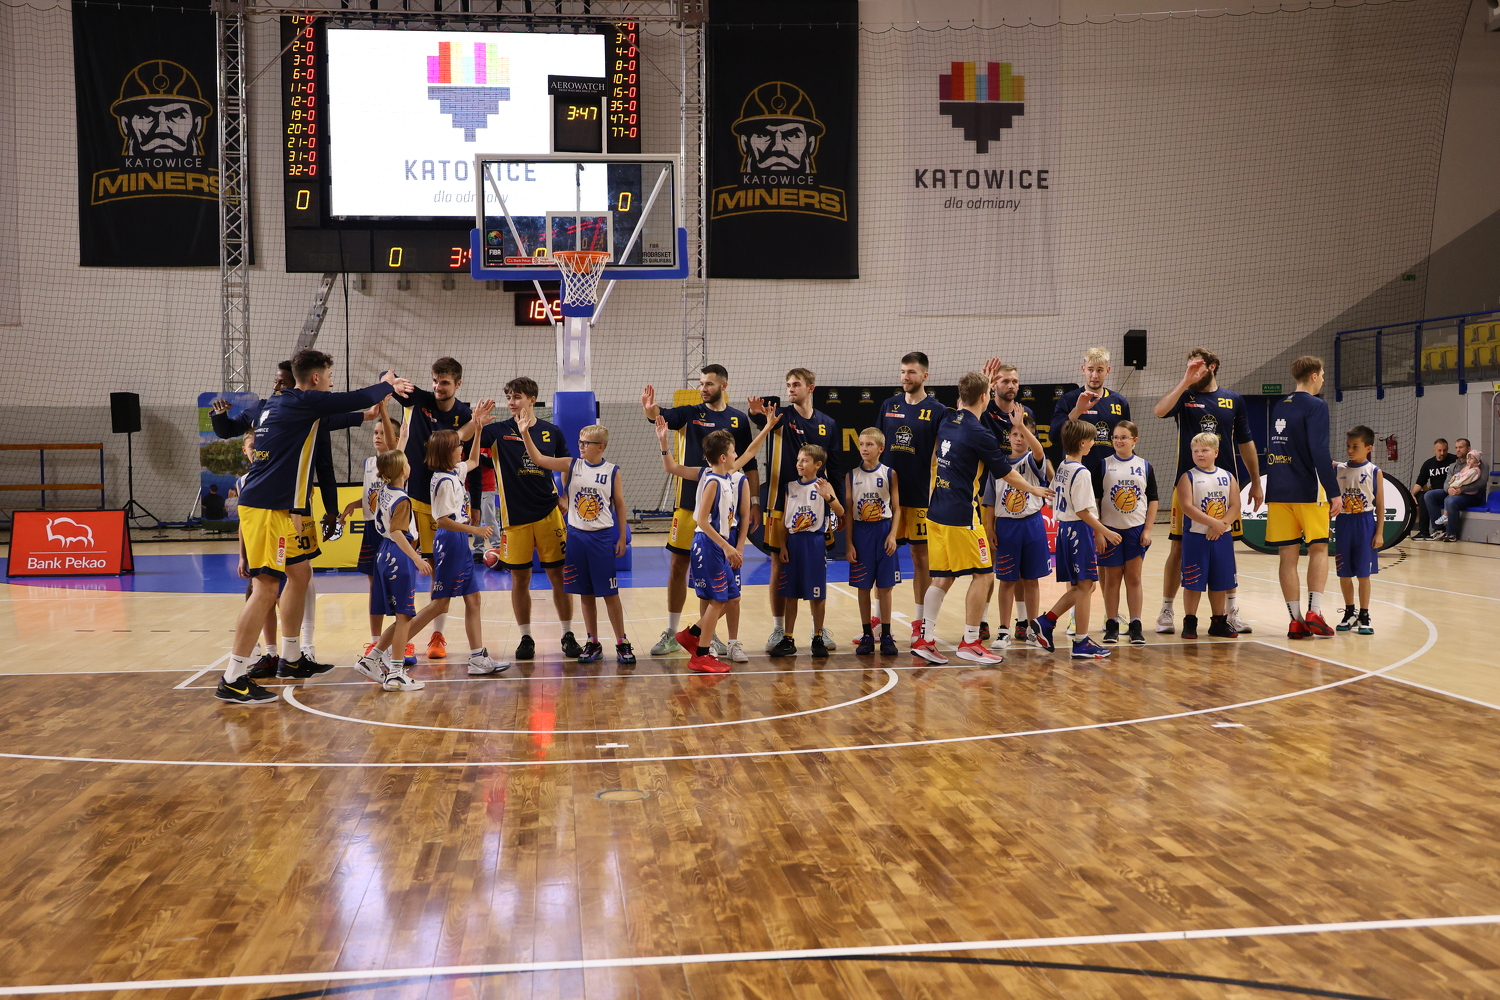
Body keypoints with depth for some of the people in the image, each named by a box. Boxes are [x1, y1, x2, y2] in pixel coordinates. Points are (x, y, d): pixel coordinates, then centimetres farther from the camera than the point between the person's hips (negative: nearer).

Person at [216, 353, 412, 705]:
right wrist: (386, 385, 13)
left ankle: (291, 658, 31)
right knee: (266, 587, -12)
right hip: (265, 508, -10)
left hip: (277, 508, 10)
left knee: (300, 572, 20)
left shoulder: (279, 402, 17)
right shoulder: (302, 401, -10)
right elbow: (357, 399, -7)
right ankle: (232, 680, -13)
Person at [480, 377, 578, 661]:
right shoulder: (499, 431, -1)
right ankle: (525, 638, 18)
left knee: (558, 574, 3)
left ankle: (568, 635, 14)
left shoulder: (552, 432, 4)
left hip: (549, 513, 1)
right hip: (515, 516, 0)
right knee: (519, 578, 5)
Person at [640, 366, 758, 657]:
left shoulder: (739, 419, 4)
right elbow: (663, 415, -19)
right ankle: (671, 633, 15)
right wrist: (650, 409, -42)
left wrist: (754, 503, 1)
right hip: (689, 504, 0)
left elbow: (750, 465, 7)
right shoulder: (691, 413, 1)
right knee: (678, 565, 3)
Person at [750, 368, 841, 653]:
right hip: (781, 504, -1)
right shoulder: (782, 415, -2)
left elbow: (834, 468, 10)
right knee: (779, 567, 4)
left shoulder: (828, 424, 5)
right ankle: (778, 629, 14)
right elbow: (765, 419, -26)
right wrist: (757, 413, -50)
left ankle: (820, 628, 20)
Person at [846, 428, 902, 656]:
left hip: (883, 531, -1)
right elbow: (848, 511, 2)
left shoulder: (890, 474, 0)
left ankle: (886, 636, 11)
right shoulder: (852, 475, 2)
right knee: (863, 586, 5)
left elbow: (897, 508, 0)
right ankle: (867, 635, 14)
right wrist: (849, 543, -2)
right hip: (860, 532, 1)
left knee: (884, 586, 3)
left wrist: (893, 535, -12)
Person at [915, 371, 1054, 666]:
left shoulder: (947, 421, 7)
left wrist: (980, 379, 40)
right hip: (961, 515, -8)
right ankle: (970, 643, 6)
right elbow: (1007, 474, -2)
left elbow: (961, 408, 34)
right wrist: (1035, 490, 14)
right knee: (982, 575, 3)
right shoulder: (979, 433, -13)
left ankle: (925, 639, 10)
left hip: (936, 512, 8)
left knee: (942, 577, 12)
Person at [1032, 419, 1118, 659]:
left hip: (1063, 528, 9)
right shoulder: (1081, 473, -17)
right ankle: (1081, 643, 4)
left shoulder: (1061, 468, 10)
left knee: (1079, 586, 16)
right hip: (1080, 531, -9)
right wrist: (1105, 532, -12)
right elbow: (1082, 511, -19)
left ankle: (1045, 623, 10)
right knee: (1085, 586, -1)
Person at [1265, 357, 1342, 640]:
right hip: (1307, 490, -5)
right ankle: (1314, 613, -5)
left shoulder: (1279, 407, 14)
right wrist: (1334, 493, -16)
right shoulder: (1315, 406, -8)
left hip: (1279, 490, 6)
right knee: (1318, 549, 6)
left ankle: (1296, 621, 4)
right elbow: (1319, 451, -17)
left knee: (1288, 555, 4)